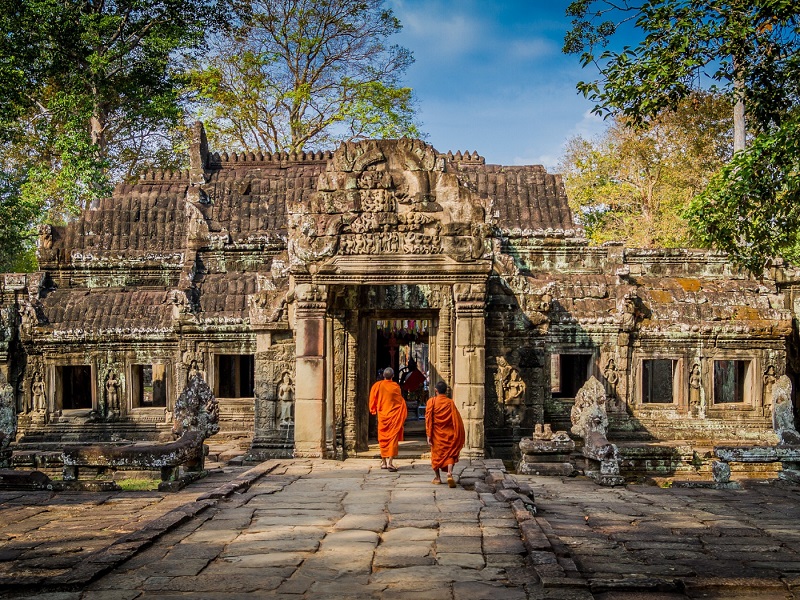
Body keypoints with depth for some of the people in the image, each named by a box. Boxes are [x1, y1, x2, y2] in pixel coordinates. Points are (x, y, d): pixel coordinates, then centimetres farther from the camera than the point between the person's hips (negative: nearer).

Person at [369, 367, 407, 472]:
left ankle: (383, 462, 19)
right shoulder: (395, 386, -8)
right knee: (393, 438, -2)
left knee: (383, 438, 13)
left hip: (382, 416, 2)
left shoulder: (377, 385, -4)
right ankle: (390, 462, -14)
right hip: (394, 417, -2)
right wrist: (402, 416, 12)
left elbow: (372, 400, 3)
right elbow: (401, 401, -1)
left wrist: (374, 410, 20)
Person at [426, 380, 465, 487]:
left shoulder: (431, 401, -6)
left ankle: (437, 478, 19)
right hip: (448, 433, 0)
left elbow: (428, 419, -9)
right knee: (450, 454, 6)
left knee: (436, 454, 14)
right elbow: (457, 419, -5)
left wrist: (429, 435, -7)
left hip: (436, 434, 0)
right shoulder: (450, 402, -4)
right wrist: (459, 437, 3)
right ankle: (450, 474, -16)